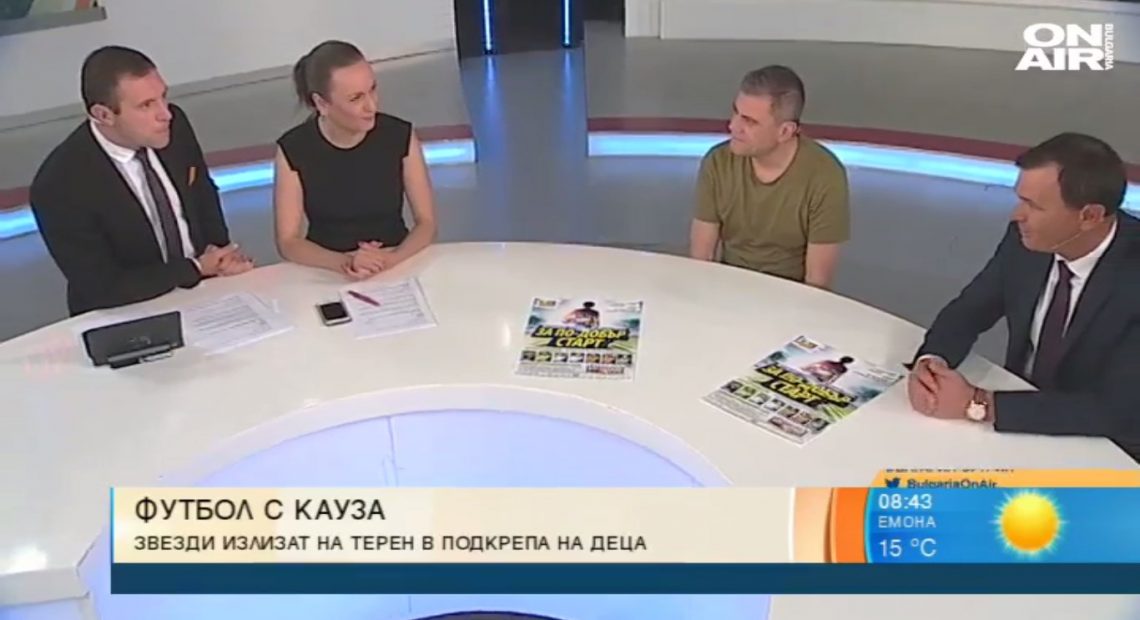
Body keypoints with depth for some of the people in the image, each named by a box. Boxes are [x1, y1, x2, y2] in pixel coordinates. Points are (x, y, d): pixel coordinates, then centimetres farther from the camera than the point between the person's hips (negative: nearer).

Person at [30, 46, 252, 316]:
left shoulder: (175, 124, -7)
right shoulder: (60, 186, -21)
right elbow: (104, 288, -17)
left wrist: (221, 253, -6)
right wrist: (197, 268, -14)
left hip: (203, 290, 4)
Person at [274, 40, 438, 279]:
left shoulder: (400, 136, -8)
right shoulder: (293, 150, -9)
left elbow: (427, 223, -4)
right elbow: (288, 242, -6)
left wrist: (391, 258, -22)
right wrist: (343, 263, -22)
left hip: (398, 266, 0)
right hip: (327, 273, 0)